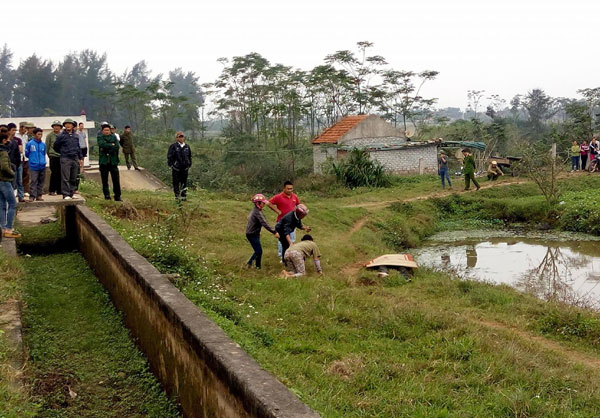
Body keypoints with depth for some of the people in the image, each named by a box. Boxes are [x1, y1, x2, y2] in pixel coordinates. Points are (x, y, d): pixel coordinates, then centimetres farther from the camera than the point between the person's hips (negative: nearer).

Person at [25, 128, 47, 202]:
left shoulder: (43, 144, 6)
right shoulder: (29, 144, -5)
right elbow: (27, 154, 4)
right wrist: (32, 159, 10)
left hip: (42, 166, 4)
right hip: (33, 166, -4)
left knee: (41, 182, 9)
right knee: (33, 182, -7)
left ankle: (39, 195, 18)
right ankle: (32, 196, -4)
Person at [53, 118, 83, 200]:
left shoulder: (76, 136, 12)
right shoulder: (61, 136, -2)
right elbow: (56, 147, 6)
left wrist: (80, 158, 16)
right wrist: (63, 153, 12)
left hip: (75, 159, 5)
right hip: (65, 159, -5)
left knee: (73, 178, 9)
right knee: (65, 178, -7)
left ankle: (71, 193, 16)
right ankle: (65, 194, -7)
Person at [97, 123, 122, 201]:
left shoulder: (114, 137, 9)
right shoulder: (100, 137, 6)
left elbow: (117, 147, -6)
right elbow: (102, 144, -14)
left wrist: (106, 148, -11)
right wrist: (111, 145, -8)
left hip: (113, 162, 0)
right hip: (103, 162, 0)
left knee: (116, 180, -3)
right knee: (104, 180, 4)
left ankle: (117, 196, 1)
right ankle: (107, 195, 14)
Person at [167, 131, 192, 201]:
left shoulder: (187, 147, 8)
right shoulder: (173, 146, -5)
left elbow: (190, 157, 18)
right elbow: (169, 156, -3)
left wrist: (189, 165, 15)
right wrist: (171, 165, -7)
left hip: (185, 168, 3)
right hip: (176, 168, -3)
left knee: (184, 182, 7)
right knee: (176, 182, 3)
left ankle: (183, 196, 16)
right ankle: (177, 196, 11)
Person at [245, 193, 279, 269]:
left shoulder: (254, 210, 11)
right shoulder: (257, 212, -20)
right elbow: (264, 224, -26)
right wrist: (274, 232, -27)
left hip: (251, 234, 10)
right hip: (252, 235, -10)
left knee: (258, 251, 13)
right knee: (259, 251, -4)